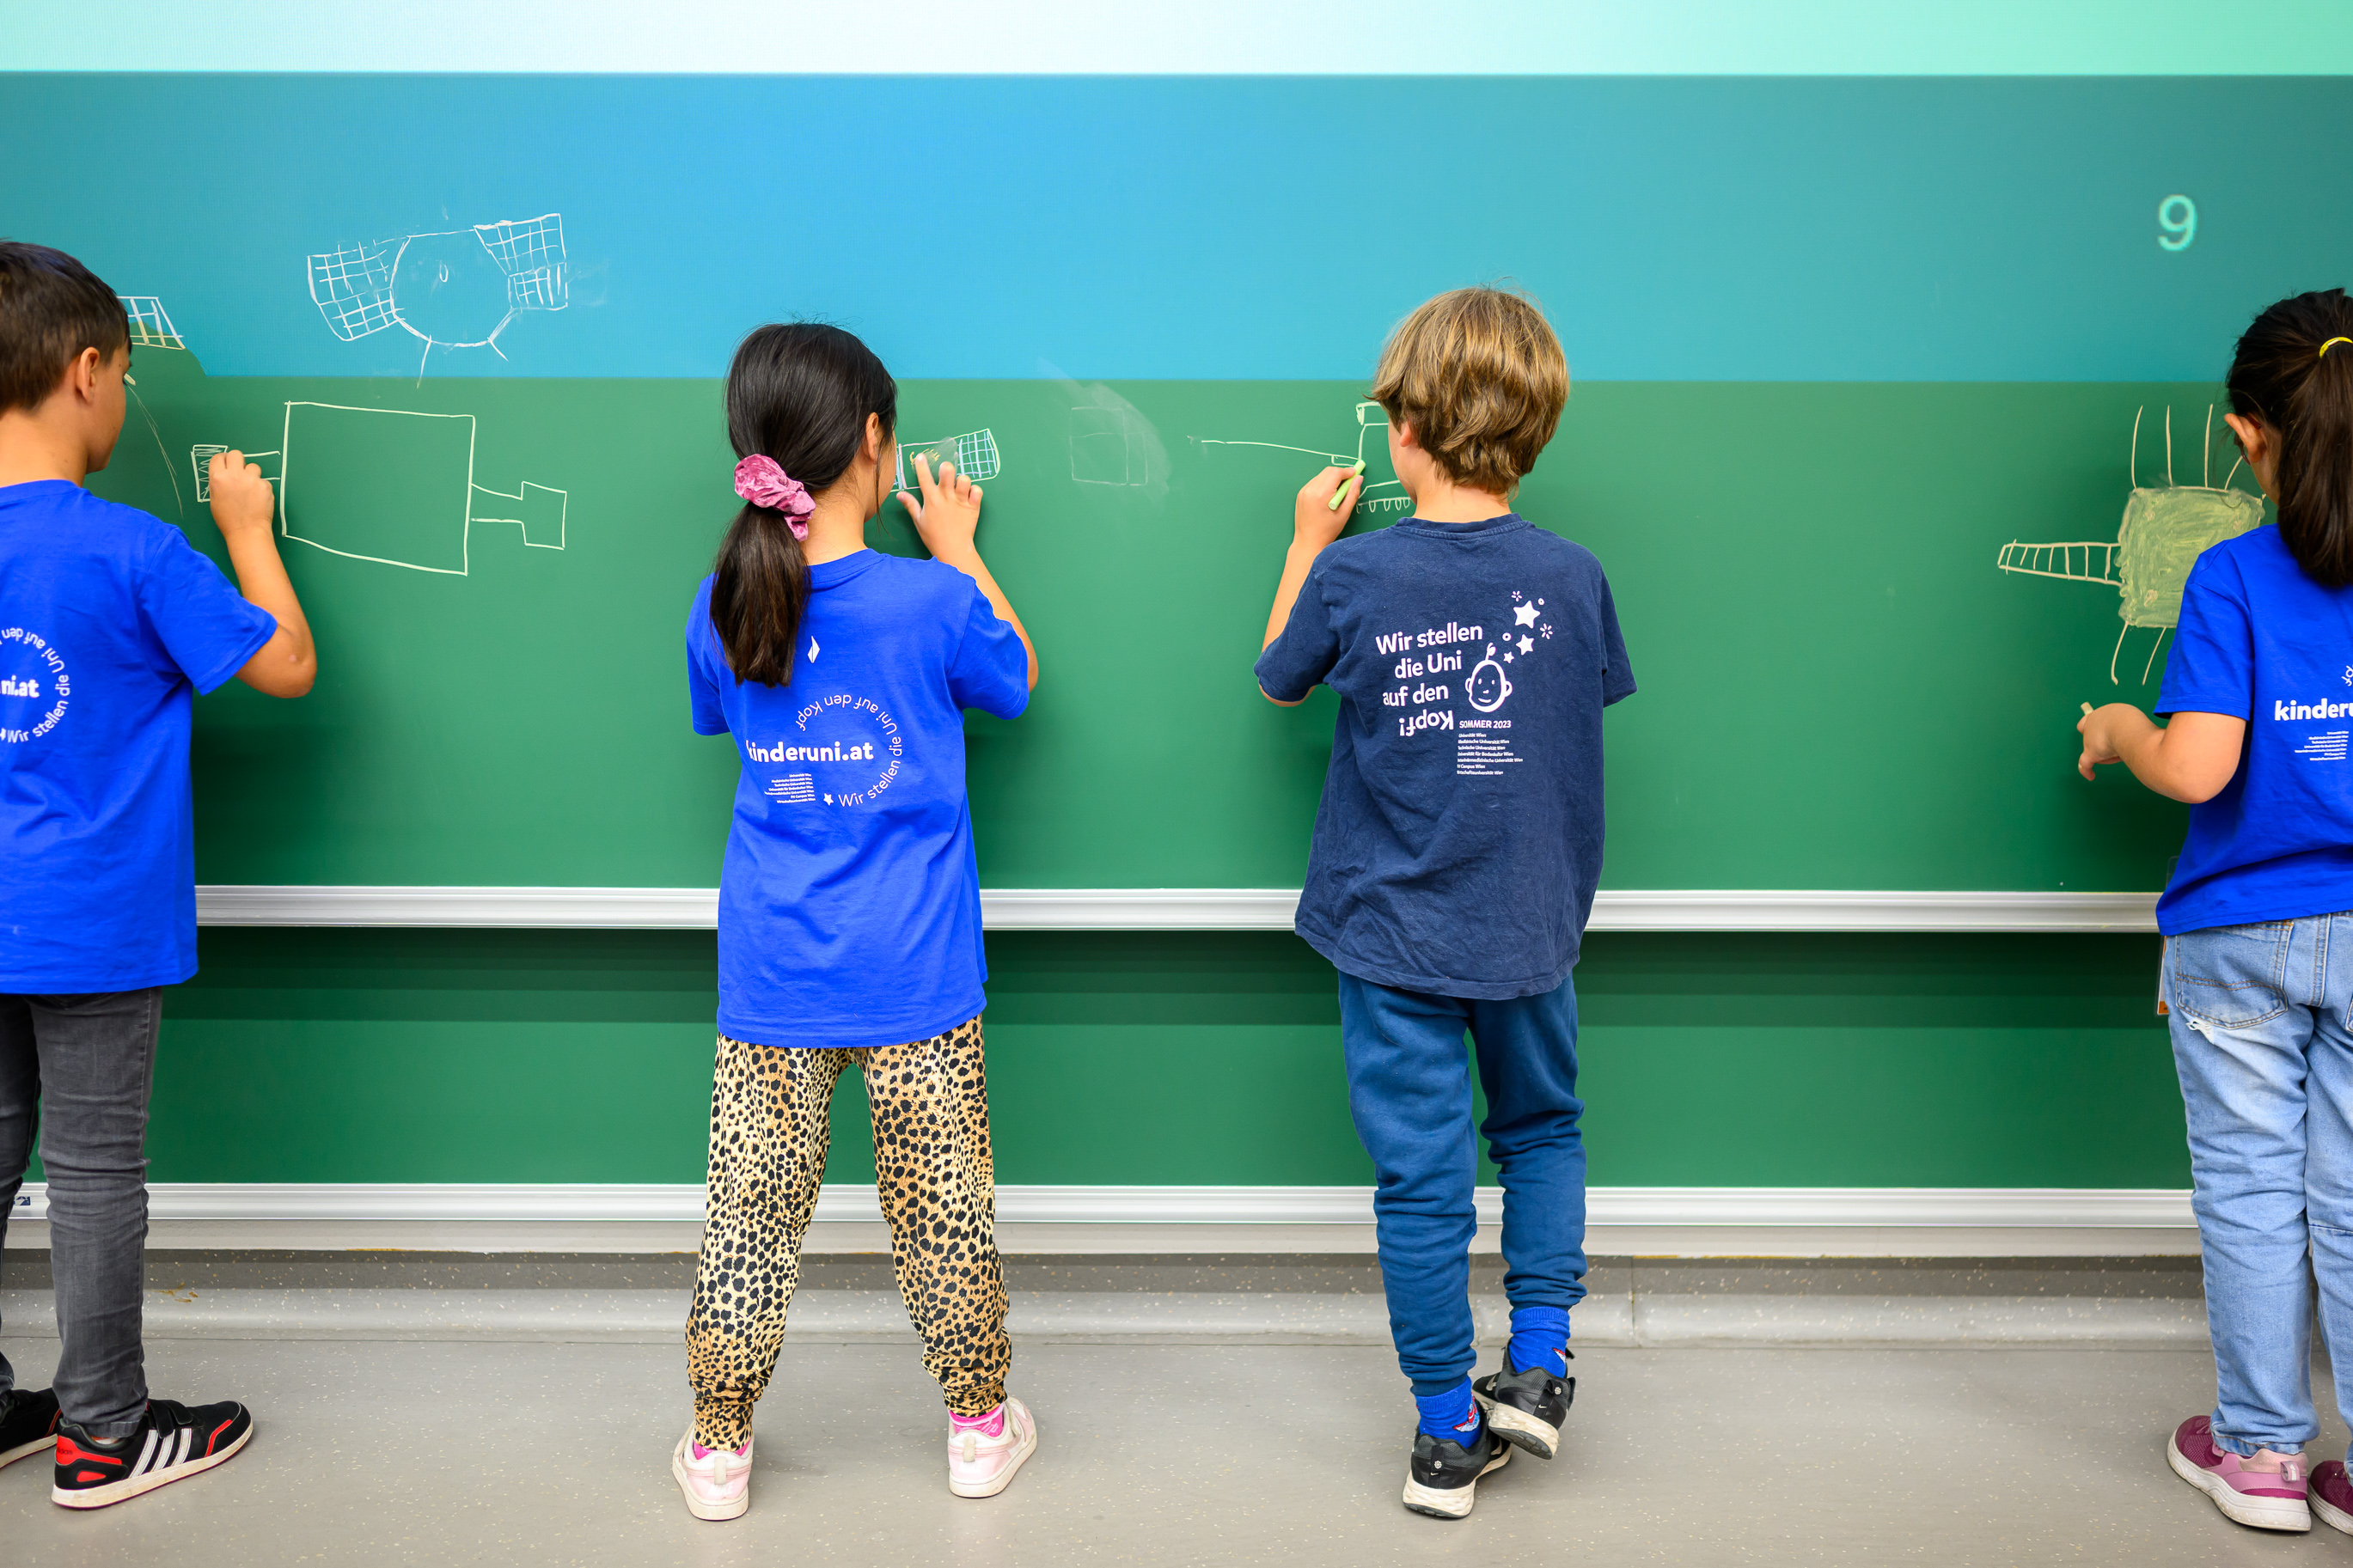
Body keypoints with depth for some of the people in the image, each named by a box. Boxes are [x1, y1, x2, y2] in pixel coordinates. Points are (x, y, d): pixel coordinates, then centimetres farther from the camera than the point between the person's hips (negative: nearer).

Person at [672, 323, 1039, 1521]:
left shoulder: (722, 609, -4)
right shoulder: (933, 601, -13)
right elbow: (1017, 677, 8)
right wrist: (958, 549, 17)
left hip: (770, 984, 2)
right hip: (915, 979, -2)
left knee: (750, 1214, 12)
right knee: (943, 1207, 12)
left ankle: (720, 1448, 26)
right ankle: (979, 1428, 29)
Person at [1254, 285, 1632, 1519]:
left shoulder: (1353, 575, -14)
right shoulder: (1572, 575, -9)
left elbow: (1280, 681, 5)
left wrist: (1307, 544, 16)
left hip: (1393, 933, -2)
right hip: (1530, 928, 2)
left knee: (1422, 1178, 8)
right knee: (1542, 1130, 26)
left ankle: (1449, 1434, 20)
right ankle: (1537, 1366, 21)